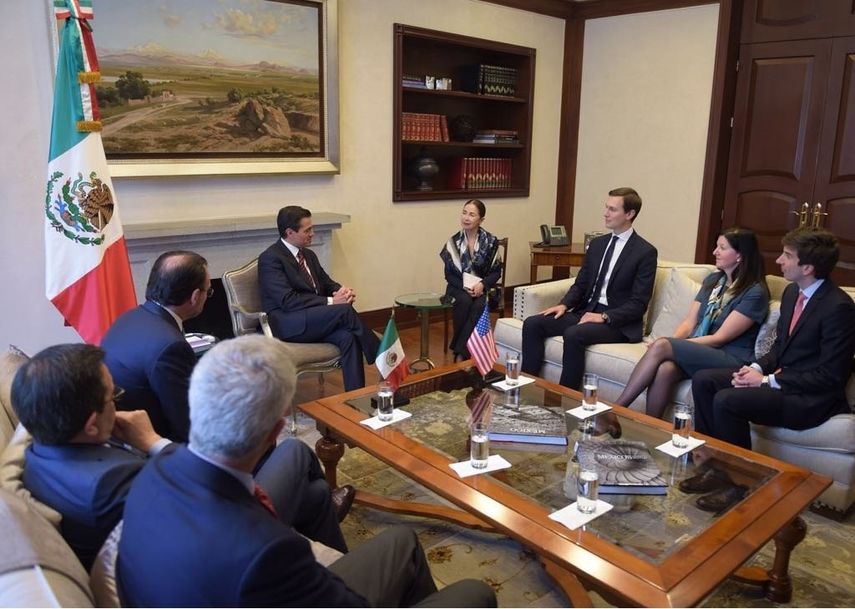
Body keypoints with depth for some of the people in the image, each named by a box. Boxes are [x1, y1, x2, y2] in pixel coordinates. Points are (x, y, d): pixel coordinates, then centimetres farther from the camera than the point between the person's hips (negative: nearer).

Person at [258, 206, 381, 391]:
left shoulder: (308, 255, 17)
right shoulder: (270, 258, -9)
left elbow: (327, 283, 22)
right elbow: (288, 301, -19)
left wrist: (341, 291, -4)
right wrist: (330, 302, -21)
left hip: (314, 321, 7)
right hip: (287, 324, -7)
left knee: (348, 336, -26)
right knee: (344, 310, -28)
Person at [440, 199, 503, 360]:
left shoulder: (490, 241, -2)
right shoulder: (454, 241, -2)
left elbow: (497, 271, 1)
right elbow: (449, 274, 0)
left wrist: (482, 284, -18)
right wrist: (465, 287, -17)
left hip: (482, 287, 0)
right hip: (459, 287, 0)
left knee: (479, 305, -33)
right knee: (464, 301, -33)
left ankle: (460, 351, -28)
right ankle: (463, 349, -23)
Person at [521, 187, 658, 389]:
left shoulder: (645, 252, -6)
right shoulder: (597, 244, 14)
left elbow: (639, 303, -10)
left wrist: (604, 316, -21)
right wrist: (564, 304, -4)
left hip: (617, 322, -6)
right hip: (586, 311, 7)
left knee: (574, 334, -35)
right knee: (532, 323, -12)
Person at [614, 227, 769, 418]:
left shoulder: (755, 293, -6)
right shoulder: (712, 280, 16)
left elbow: (720, 338, -11)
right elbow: (689, 322, 10)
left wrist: (670, 345, -15)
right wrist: (672, 343, -12)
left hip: (730, 360, -5)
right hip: (696, 351, 5)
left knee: (660, 346, -29)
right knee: (664, 369, -32)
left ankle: (617, 408, -24)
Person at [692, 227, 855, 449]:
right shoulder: (791, 292, 7)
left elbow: (829, 376, -19)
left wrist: (767, 381, -18)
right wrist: (757, 368, -3)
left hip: (813, 398, -8)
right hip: (781, 375, 9)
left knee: (726, 401, -26)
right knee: (703, 380, -3)